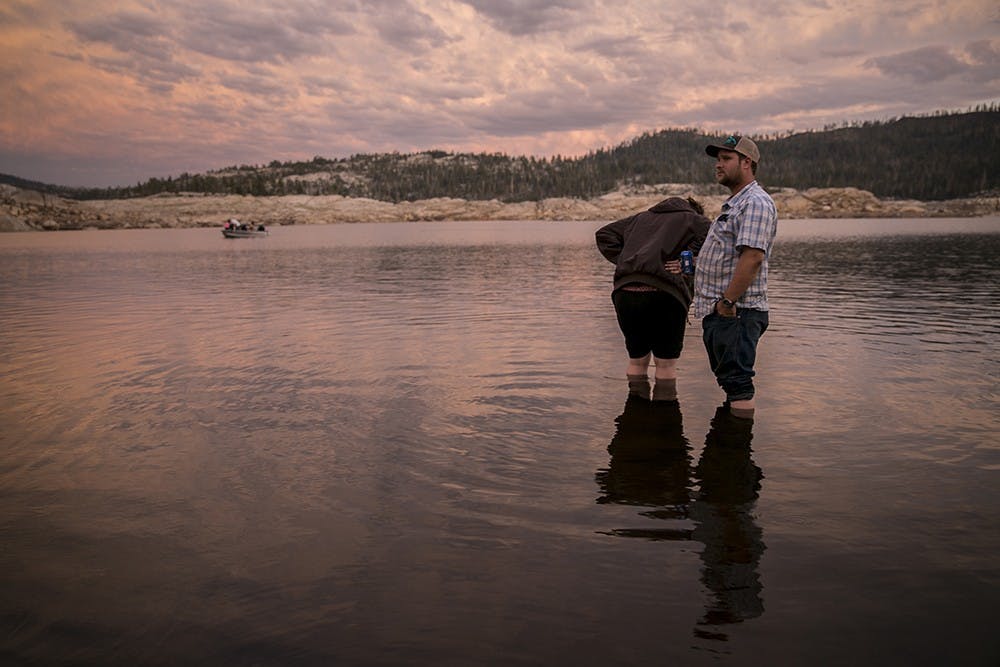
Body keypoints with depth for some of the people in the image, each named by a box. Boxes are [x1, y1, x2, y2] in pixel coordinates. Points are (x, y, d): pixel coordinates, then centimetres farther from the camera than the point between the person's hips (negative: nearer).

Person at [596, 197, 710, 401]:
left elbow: (604, 234, 28)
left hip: (625, 291, 5)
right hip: (664, 293, -4)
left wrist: (626, 262, 17)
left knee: (637, 359, 19)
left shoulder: (640, 218, 29)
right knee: (666, 364, 9)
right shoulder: (696, 221, 14)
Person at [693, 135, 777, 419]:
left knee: (738, 385, -9)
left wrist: (727, 301, -23)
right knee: (730, 384, 16)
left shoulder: (756, 203, -13)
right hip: (718, 311, 11)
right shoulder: (735, 204, 22)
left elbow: (752, 257, -23)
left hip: (735, 311, -11)